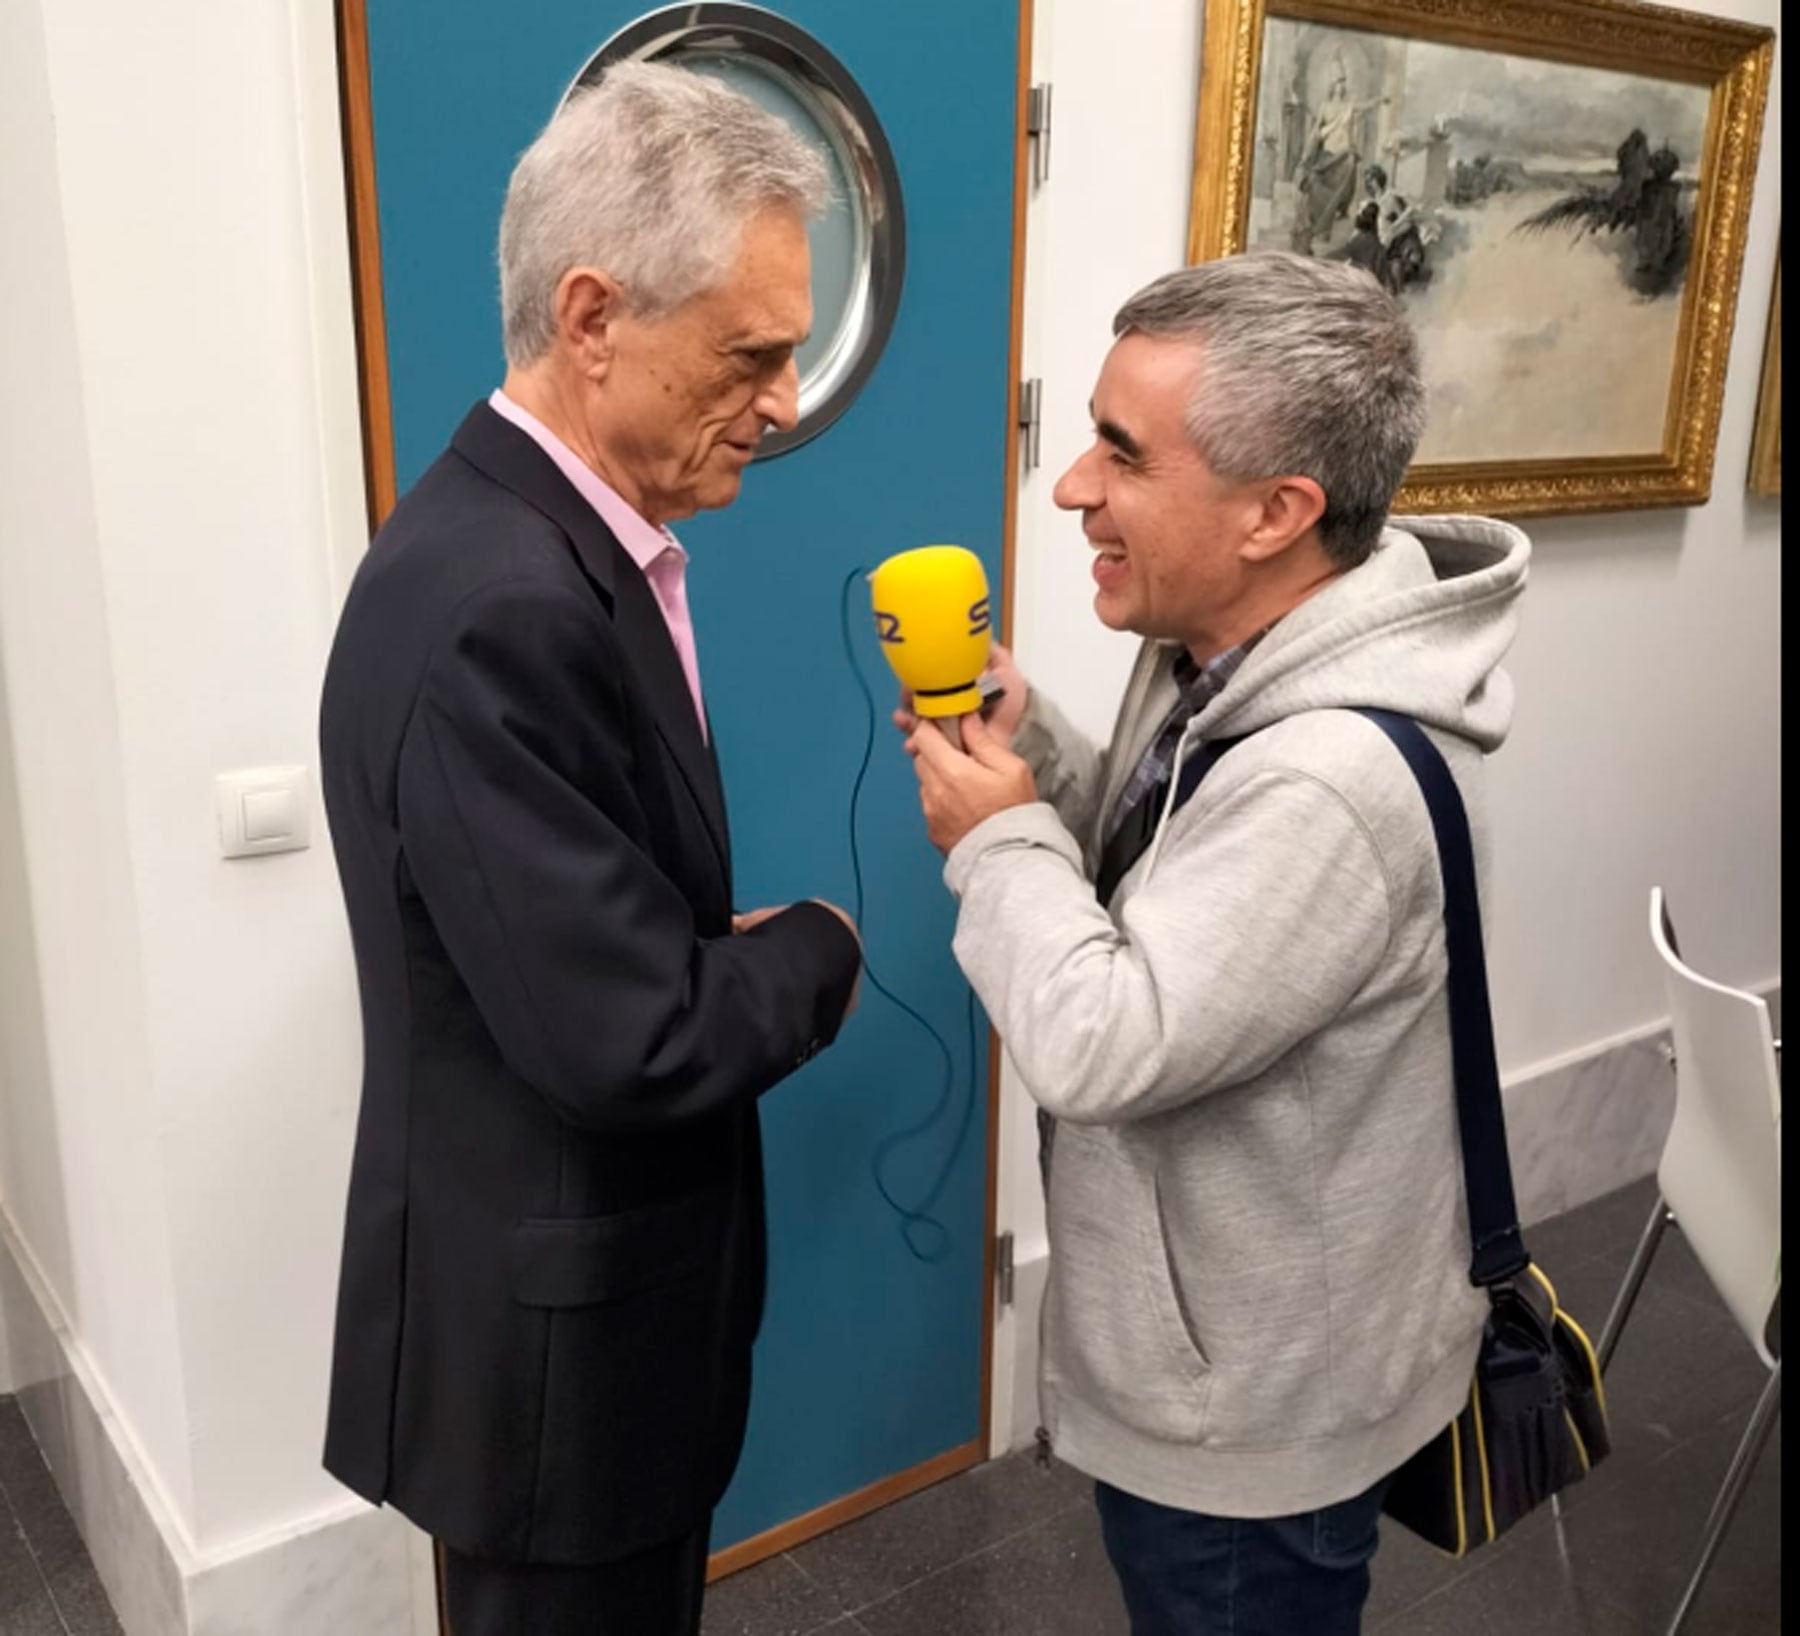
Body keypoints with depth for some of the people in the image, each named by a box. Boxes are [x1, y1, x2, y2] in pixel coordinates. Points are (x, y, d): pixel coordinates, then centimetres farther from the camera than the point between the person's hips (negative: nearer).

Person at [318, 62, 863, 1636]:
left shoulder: (556, 544, 2)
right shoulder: (494, 607, -30)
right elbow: (631, 1039, -29)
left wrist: (743, 948, -4)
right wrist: (818, 951, -12)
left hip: (603, 1277, 9)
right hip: (553, 1323, -9)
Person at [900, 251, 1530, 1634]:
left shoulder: (1335, 779, -35)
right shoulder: (1225, 658, -4)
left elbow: (1104, 1050, -33)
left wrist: (999, 841, -20)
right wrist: (1023, 741, -5)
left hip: (1257, 1405, -9)